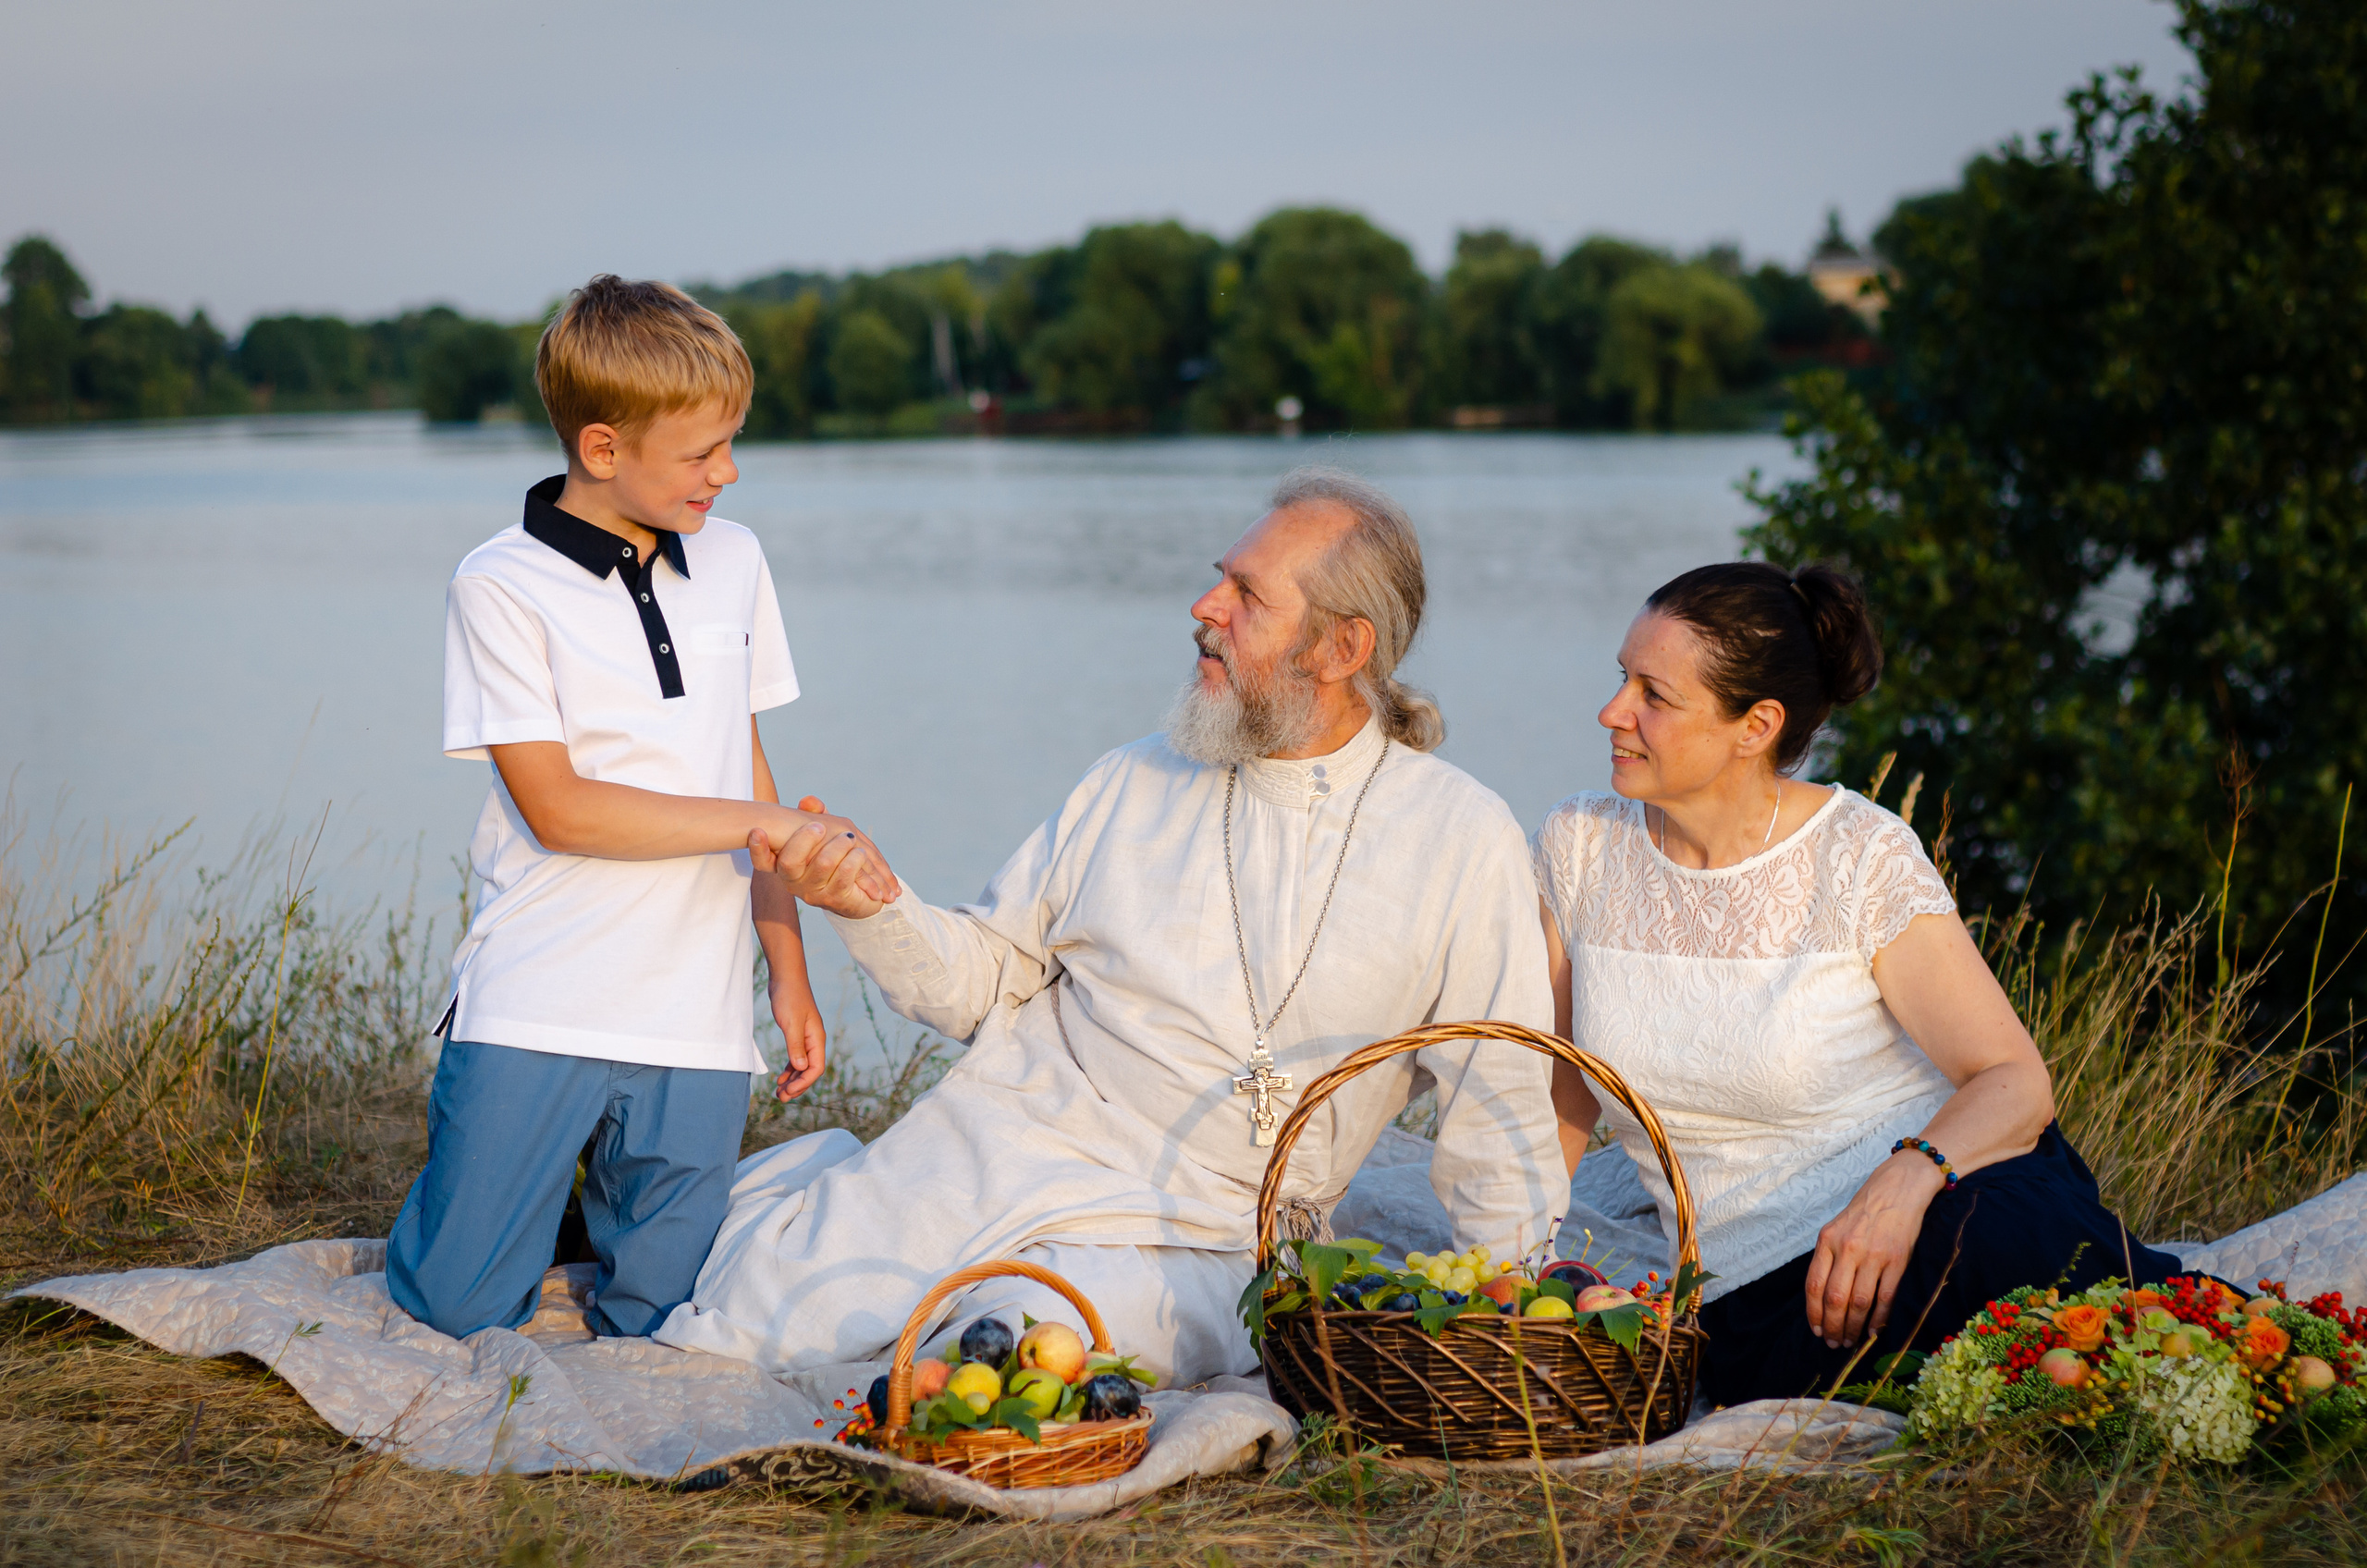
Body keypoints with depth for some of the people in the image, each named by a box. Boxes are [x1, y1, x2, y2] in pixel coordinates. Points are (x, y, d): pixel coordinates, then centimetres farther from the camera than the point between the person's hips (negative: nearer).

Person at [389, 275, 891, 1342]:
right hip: (535, 1011, -4)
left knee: (656, 1328, 0)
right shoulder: (502, 587, -6)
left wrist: (788, 967, 15)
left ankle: (605, 1198, 30)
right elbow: (558, 807, -13)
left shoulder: (734, 564, 11)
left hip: (695, 1023, 4)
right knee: (461, 1312, -4)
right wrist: (765, 824, -16)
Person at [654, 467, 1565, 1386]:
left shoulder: (1463, 839, 0)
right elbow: (978, 980, 12)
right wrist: (871, 908, -8)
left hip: (1190, 1241, -2)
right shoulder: (1133, 783, 9)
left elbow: (1498, 1113, 2)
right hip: (984, 1162, 2)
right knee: (728, 1329, -14)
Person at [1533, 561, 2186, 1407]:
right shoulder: (1579, 847, 5)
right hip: (1762, 1290, 3)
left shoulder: (1861, 857, -6)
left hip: (1961, 1196, -3)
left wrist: (1903, 1183, -29)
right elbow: (1558, 1102, 14)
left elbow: (2015, 1081, -10)